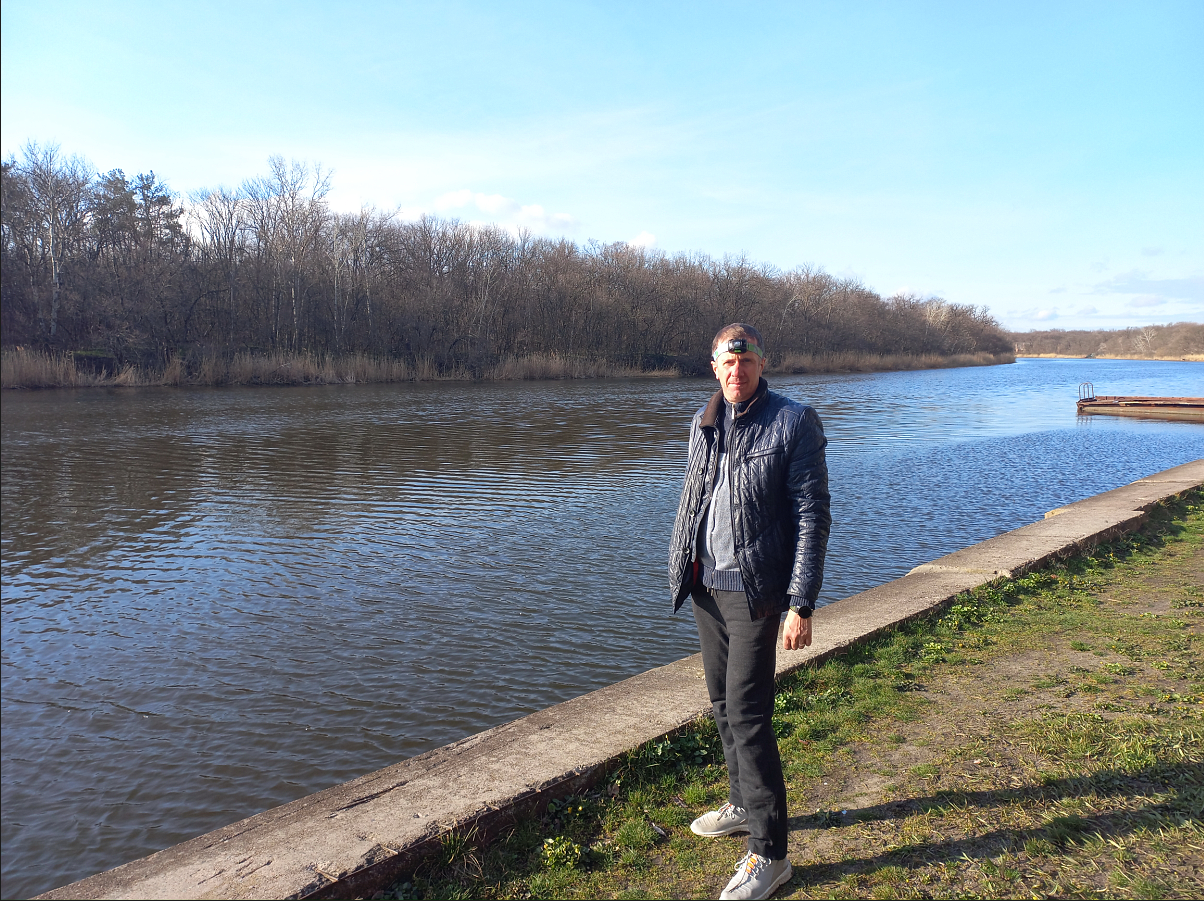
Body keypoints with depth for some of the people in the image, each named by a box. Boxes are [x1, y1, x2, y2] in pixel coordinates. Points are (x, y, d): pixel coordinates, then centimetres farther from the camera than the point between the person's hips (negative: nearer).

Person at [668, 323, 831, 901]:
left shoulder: (794, 421, -10)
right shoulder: (704, 422, 8)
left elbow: (812, 515, -12)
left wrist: (802, 604, -17)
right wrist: (682, 564, 16)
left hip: (755, 591, -6)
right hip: (706, 586, 7)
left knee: (747, 714, -6)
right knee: (723, 703, 17)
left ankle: (769, 854, 8)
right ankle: (743, 804, 37)